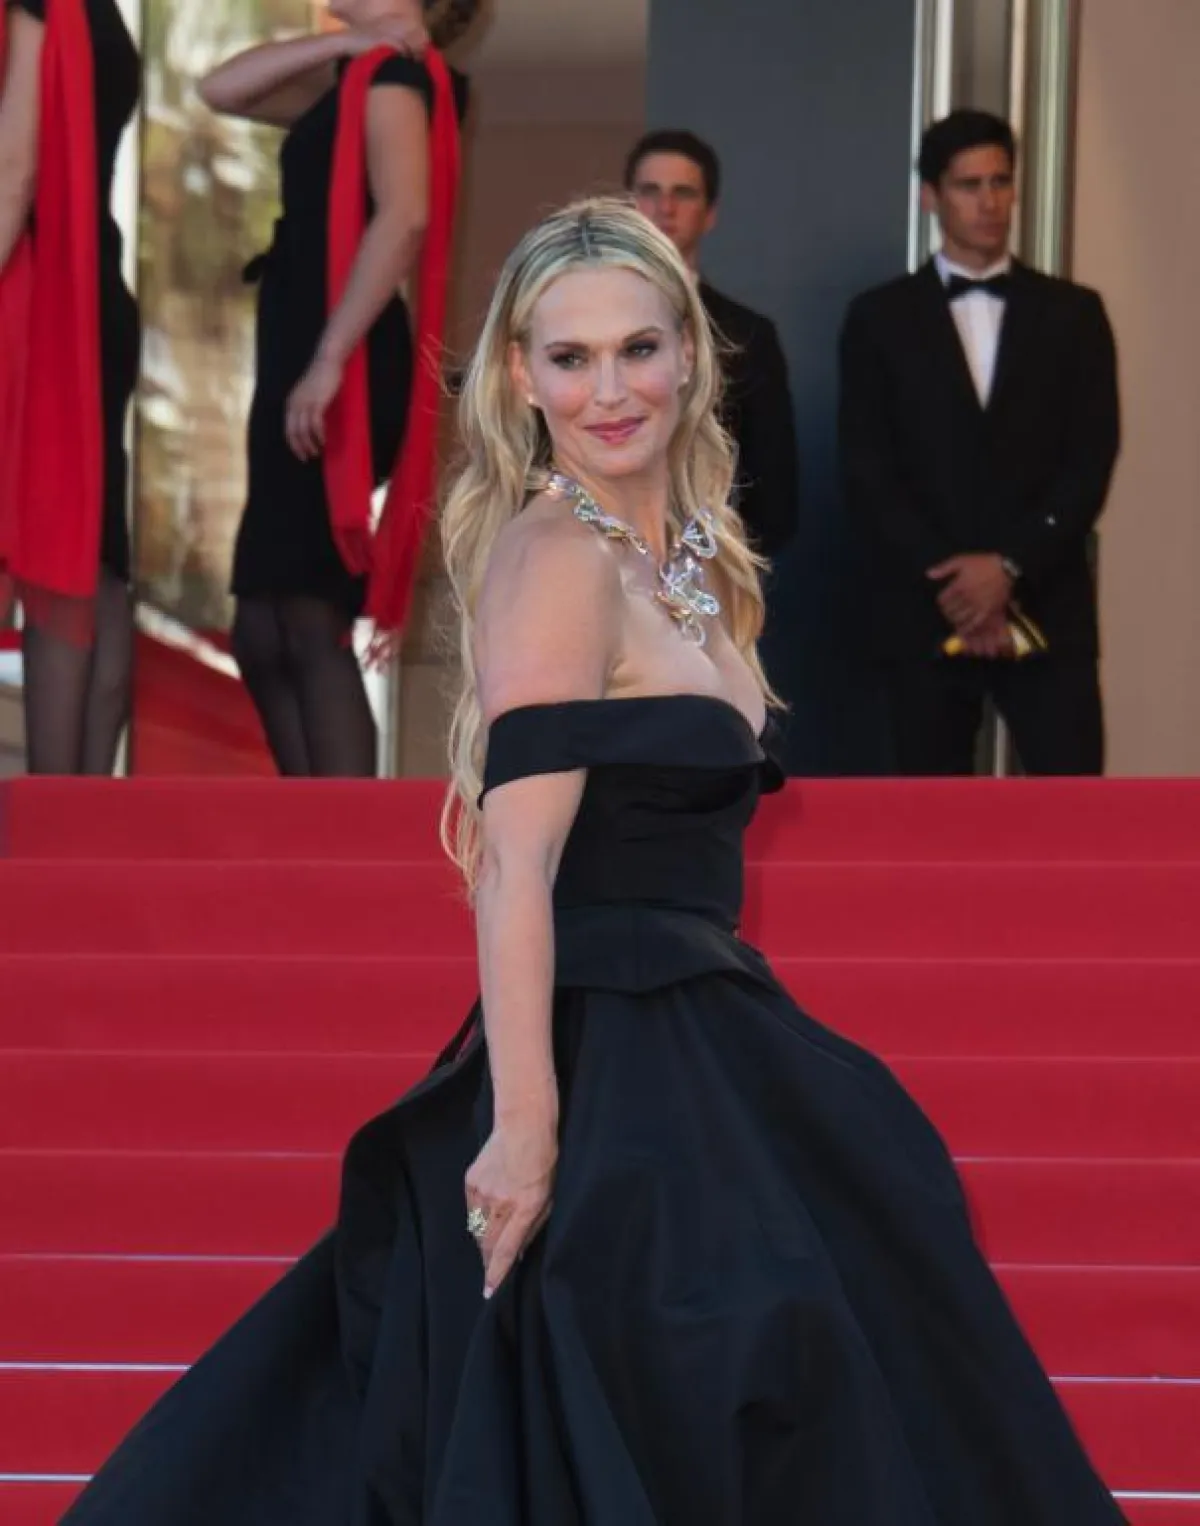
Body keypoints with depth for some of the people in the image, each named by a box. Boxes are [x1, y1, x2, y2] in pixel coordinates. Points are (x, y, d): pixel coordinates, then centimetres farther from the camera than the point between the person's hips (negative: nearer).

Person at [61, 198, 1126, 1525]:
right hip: (611, 1066, -9)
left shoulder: (686, 557, 14)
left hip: (697, 1051, 9)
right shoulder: (558, 559, -14)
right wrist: (524, 1129, -26)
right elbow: (515, 869, -21)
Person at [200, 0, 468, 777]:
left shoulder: (395, 70, -8)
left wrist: (328, 362, -27)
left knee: (310, 630, -12)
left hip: (339, 371, -10)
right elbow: (222, 91, 17)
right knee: (265, 634, 10)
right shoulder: (356, 79, 19)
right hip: (306, 362, 10)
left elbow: (404, 217, -23)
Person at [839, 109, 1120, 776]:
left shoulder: (1073, 312, 9)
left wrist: (1011, 565, -12)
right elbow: (868, 472, 0)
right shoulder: (881, 318, 7)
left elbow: (1092, 461, 1)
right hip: (924, 611, 0)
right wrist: (947, 579, -11)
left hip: (1048, 608, 0)